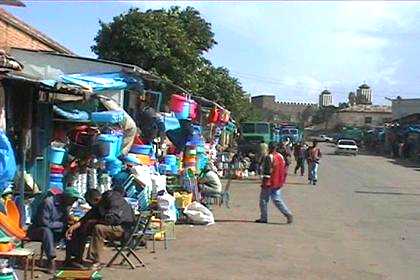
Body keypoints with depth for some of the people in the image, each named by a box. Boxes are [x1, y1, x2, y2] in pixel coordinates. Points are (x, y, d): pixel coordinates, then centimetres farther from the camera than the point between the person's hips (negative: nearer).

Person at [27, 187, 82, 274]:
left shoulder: (65, 205, 0)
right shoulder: (48, 202, -24)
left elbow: (65, 221, 4)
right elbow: (44, 222, -26)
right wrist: (61, 224, -17)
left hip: (54, 230, 7)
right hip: (37, 230, -7)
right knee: (47, 231, -39)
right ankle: (51, 260, -37)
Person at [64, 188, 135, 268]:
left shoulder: (115, 200, -22)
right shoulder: (100, 203, 5)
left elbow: (110, 219, -31)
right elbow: (89, 216, 7)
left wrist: (93, 221, -18)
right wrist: (75, 225, -6)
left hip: (122, 228, -9)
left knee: (98, 228, -33)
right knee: (81, 228, 4)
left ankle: (97, 261, -29)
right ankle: (77, 258, 3)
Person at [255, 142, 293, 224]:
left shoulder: (269, 157, -14)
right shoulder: (280, 156, 9)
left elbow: (267, 171, -19)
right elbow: (284, 169, 14)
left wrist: (265, 182, -16)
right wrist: (282, 181, 21)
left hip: (270, 183, -7)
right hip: (278, 183, 7)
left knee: (263, 199, 7)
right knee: (277, 200, 11)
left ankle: (263, 218, 11)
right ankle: (288, 214, -2)